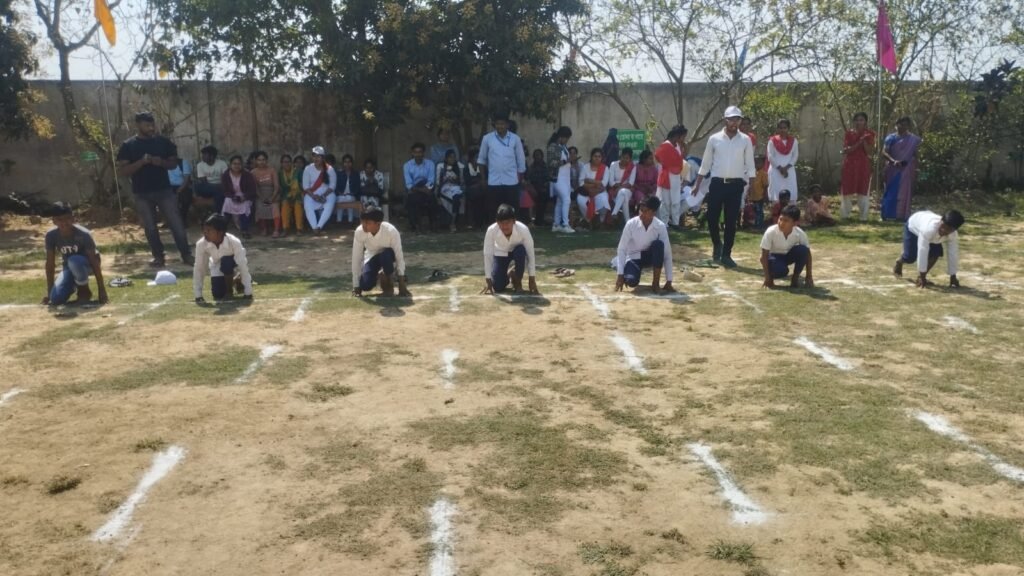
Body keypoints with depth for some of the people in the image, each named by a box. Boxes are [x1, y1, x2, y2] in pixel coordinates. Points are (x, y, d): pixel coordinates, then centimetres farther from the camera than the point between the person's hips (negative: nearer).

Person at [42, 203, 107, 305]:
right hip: (68, 267, 4)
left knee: (74, 261, -40)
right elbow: (50, 264, -12)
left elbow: (94, 261, -25)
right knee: (56, 299, -19)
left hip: (86, 264, -3)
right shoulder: (51, 236, -18)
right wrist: (49, 293, -12)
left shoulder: (83, 234, -27)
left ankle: (84, 291, -13)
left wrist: (101, 290, -27)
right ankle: (75, 285, 16)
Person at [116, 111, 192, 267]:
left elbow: (174, 162, 9)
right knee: (150, 228, 7)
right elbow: (121, 170, -8)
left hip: (164, 190, 1)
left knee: (177, 224, -2)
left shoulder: (163, 142, 3)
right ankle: (158, 257, 19)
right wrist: (142, 162, -21)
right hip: (142, 194, 0)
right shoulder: (128, 145, -2)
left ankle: (186, 254, 5)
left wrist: (162, 162, -13)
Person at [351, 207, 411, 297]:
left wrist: (402, 285, -26)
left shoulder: (391, 231, -34)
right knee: (365, 285, -21)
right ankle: (379, 276, 16)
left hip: (388, 256, -2)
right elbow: (356, 258, -21)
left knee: (386, 254, -38)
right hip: (372, 256, 2)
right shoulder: (359, 232, -28)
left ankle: (389, 283, -9)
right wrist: (356, 286, -18)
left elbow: (399, 256, -27)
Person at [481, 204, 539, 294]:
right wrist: (489, 282, -26)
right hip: (501, 253, 0)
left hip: (518, 252, 0)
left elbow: (530, 253, -27)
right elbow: (487, 255, -27)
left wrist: (532, 280, -26)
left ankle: (517, 281, -10)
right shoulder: (491, 230, -33)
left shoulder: (523, 229, -35)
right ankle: (507, 277, 24)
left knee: (521, 250, -37)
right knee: (498, 287, -14)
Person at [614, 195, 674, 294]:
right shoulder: (631, 224, -21)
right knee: (631, 281, -29)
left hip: (650, 256, 0)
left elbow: (667, 253, -18)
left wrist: (669, 281, -20)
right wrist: (620, 274, -22)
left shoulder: (660, 226, -20)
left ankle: (655, 284, -21)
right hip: (634, 257, 0)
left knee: (659, 244, -33)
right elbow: (621, 249, -16)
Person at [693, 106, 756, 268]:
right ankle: (717, 244, 27)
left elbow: (750, 165, 5)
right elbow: (705, 163, 7)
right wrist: (697, 185, 4)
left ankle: (726, 254, 12)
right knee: (712, 218, -2)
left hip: (736, 184, 0)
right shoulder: (714, 139, 2)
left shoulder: (745, 140, 3)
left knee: (731, 221, 2)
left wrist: (752, 186, -3)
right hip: (717, 183, 0)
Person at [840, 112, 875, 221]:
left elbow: (870, 152, -5)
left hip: (864, 165, 0)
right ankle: (845, 214, 13)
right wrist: (858, 143, -17)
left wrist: (864, 141, -15)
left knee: (863, 191, 0)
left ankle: (864, 216, 3)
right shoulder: (849, 133, 3)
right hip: (850, 164, 0)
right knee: (847, 190, 3)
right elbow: (845, 150, -7)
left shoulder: (869, 134, 3)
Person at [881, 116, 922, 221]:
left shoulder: (913, 139, 3)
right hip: (893, 169, -1)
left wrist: (916, 169, 4)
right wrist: (893, 161, -27)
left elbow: (915, 155, 8)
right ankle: (887, 214, 9)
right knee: (891, 192, 4)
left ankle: (901, 215, 5)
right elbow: (884, 152, -11)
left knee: (904, 193, 1)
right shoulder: (891, 138, -2)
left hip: (906, 170, 1)